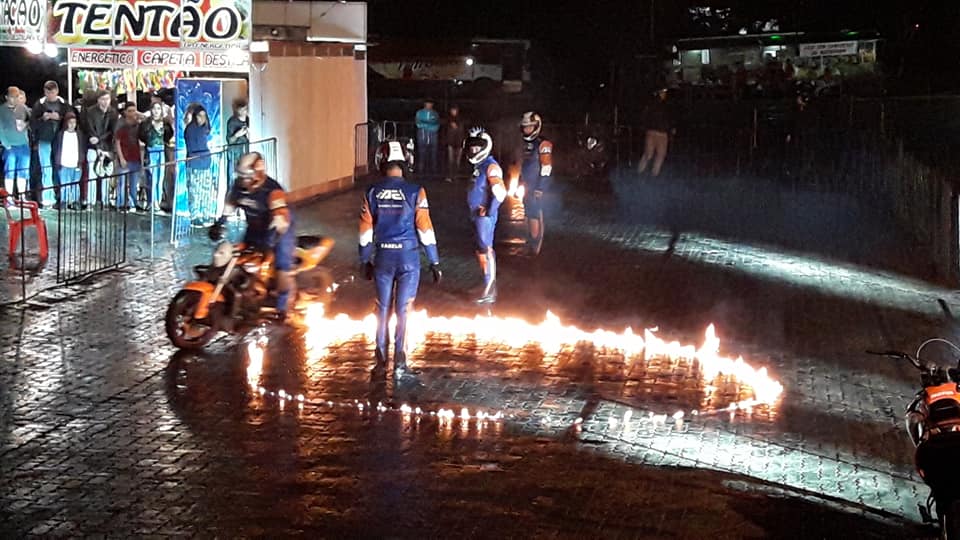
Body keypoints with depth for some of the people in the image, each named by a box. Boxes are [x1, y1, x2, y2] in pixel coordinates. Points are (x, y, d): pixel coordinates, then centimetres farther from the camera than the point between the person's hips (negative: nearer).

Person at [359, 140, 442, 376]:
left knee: (383, 307, 15)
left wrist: (365, 261, 14)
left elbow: (366, 230, 2)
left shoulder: (372, 193, -3)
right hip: (408, 256, -2)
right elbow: (425, 229, -9)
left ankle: (381, 358, 24)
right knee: (403, 310, 4)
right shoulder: (415, 192, -10)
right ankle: (399, 363, 7)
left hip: (382, 257, 2)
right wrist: (434, 262, -1)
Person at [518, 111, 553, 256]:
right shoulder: (525, 145, 14)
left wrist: (539, 189, -19)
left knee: (535, 215, -10)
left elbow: (546, 169, -17)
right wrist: (520, 184, 20)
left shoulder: (543, 145, -13)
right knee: (529, 215, 13)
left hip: (537, 186, -8)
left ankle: (536, 246, -6)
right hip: (527, 187, 8)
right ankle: (529, 243, 23)